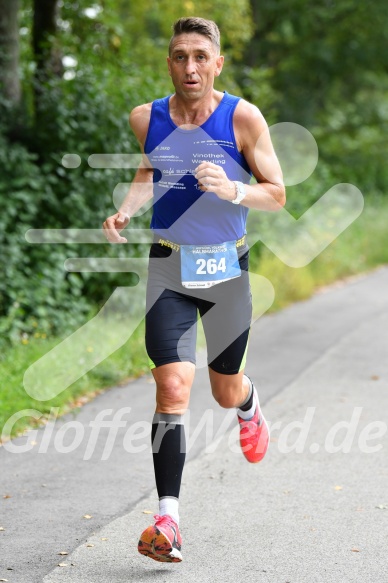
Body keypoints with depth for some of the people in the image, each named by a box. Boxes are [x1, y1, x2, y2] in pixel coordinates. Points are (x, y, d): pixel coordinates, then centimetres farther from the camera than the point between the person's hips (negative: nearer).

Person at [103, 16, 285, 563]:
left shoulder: (243, 118, -9)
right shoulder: (146, 119, -2)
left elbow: (276, 195, -5)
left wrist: (231, 190, -24)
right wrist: (126, 210, 1)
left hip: (227, 267, 0)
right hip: (169, 268, 1)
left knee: (225, 390, 15)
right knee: (172, 386, -16)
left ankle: (249, 407, 55)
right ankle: (168, 519, -16)